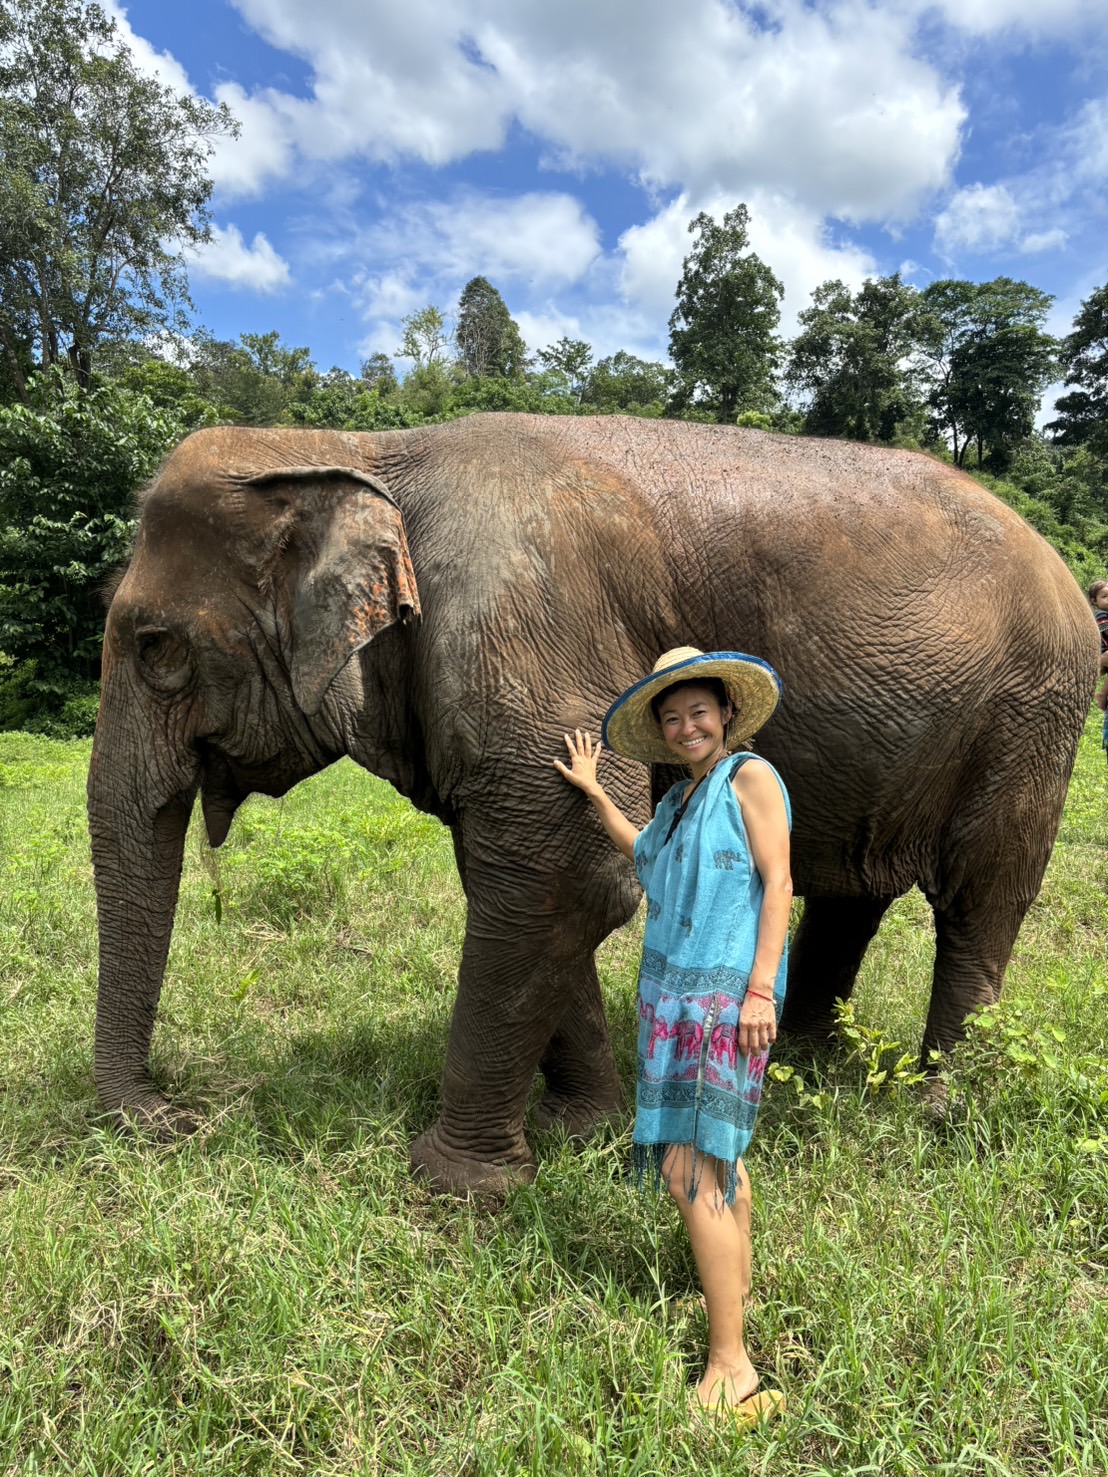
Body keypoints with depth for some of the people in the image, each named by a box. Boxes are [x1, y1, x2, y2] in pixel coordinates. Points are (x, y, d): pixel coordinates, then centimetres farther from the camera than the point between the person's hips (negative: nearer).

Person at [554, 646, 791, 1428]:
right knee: (718, 1143, 21)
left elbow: (779, 883, -14)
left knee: (691, 1170, -10)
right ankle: (738, 1282, 40)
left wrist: (761, 988, -20)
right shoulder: (684, 794, 15)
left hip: (726, 993, -8)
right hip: (675, 989, 9)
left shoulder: (751, 776, -8)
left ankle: (732, 1370, -2)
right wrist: (592, 790, 32)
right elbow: (643, 851, 32)